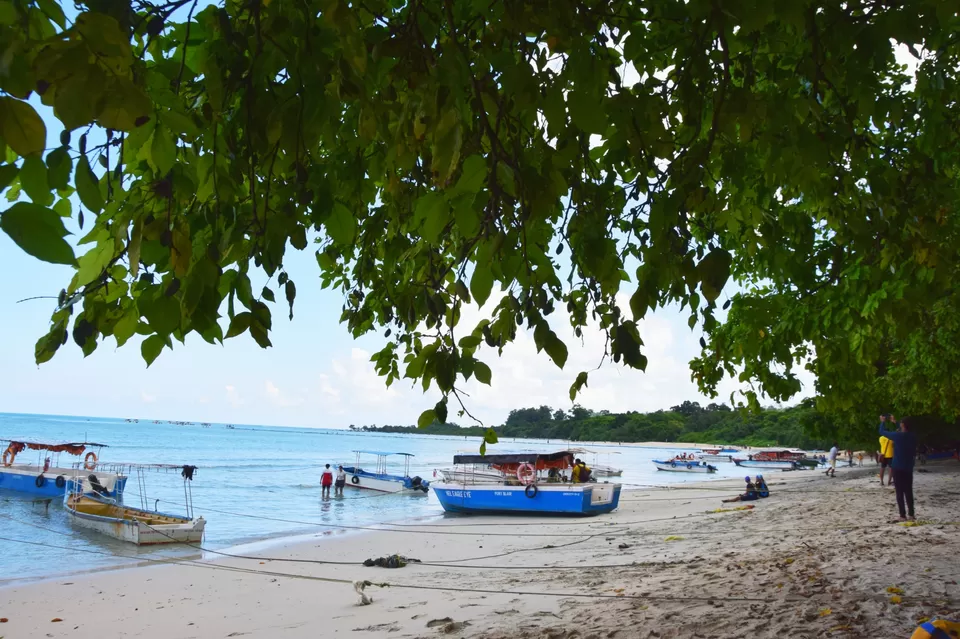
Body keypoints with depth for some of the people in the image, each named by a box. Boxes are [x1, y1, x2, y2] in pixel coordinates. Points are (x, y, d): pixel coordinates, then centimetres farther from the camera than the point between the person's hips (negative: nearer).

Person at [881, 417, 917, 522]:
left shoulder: (897, 435, -15)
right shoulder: (913, 437, 2)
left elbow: (882, 432, -3)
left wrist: (882, 422, 17)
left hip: (897, 468, -5)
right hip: (908, 468, 5)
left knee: (900, 492, -1)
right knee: (908, 492, 11)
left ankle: (903, 515, -2)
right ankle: (911, 514, 11)